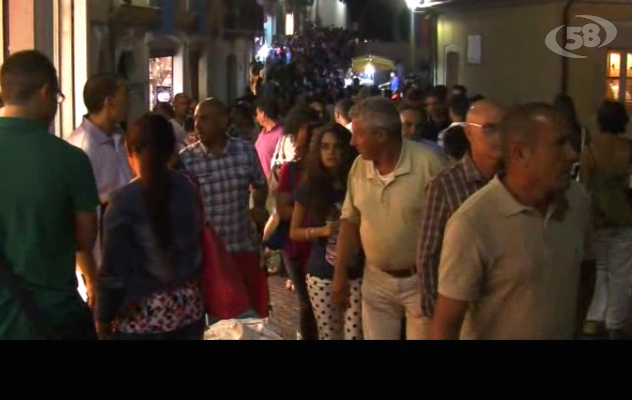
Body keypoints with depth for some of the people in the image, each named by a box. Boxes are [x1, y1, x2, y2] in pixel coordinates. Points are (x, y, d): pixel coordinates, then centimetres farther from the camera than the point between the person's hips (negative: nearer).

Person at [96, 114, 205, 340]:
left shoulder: (124, 201, -15)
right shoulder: (187, 188, -1)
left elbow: (114, 268, -13)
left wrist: (104, 317, -4)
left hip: (143, 315, -5)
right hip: (188, 306, 5)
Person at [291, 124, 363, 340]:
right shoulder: (309, 188, 0)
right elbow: (294, 232, 5)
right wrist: (321, 230, -11)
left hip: (356, 274, -1)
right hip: (322, 276, 1)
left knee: (354, 335, -3)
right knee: (328, 335, 9)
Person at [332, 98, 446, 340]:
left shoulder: (427, 163, -18)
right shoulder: (359, 166, -1)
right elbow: (350, 221, 7)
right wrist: (340, 274, 7)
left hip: (421, 280, -5)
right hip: (376, 280, 5)